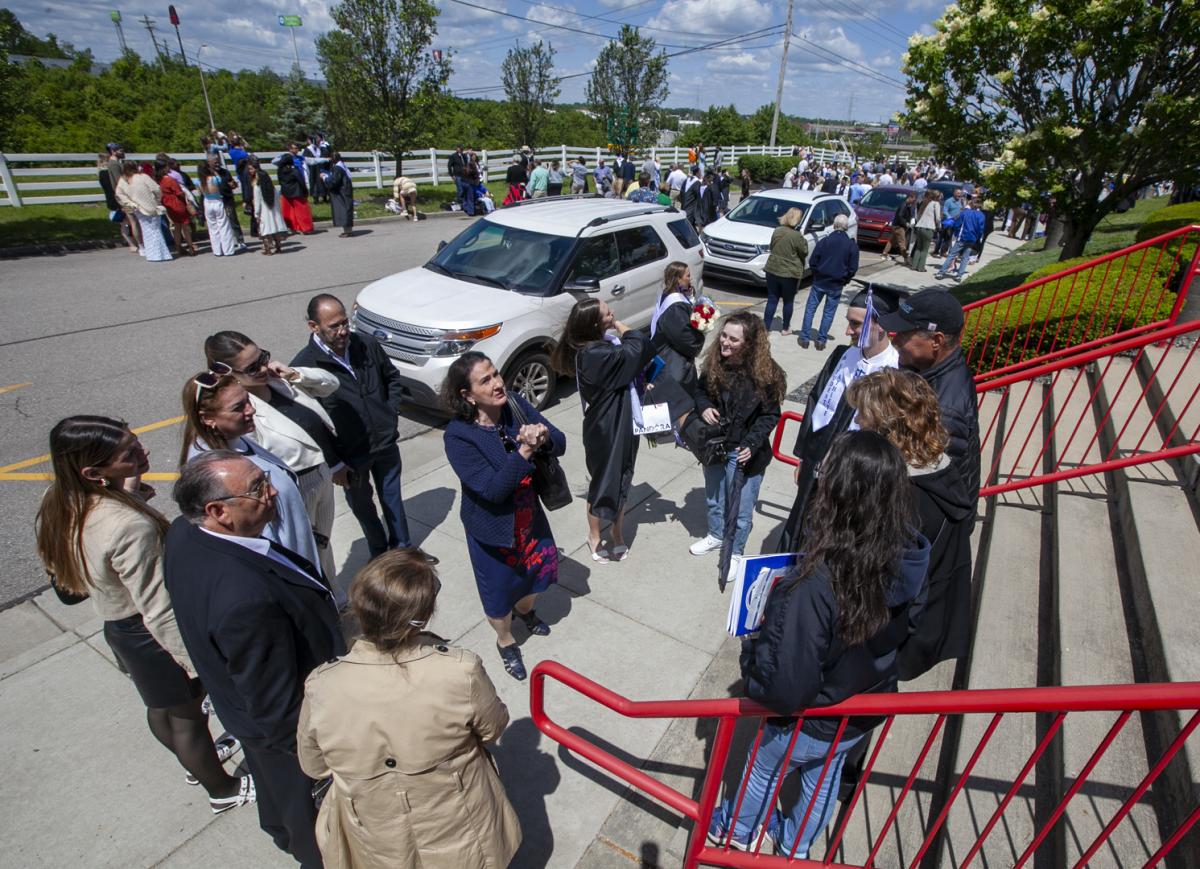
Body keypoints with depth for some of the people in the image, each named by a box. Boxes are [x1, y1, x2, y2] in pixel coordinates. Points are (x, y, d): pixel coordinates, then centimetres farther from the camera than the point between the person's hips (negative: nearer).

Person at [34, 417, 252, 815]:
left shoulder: (59, 504, -10)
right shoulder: (130, 526, -37)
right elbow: (160, 611, -31)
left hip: (115, 626, 8)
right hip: (151, 634, -8)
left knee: (160, 705, 29)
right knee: (186, 715, 16)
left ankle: (197, 761, 56)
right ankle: (223, 789, 40)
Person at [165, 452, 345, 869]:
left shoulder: (184, 533, -19)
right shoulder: (247, 598, -46)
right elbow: (278, 709, -32)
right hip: (294, 726, -8)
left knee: (273, 781, 38)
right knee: (316, 823, 25)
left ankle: (283, 834, 66)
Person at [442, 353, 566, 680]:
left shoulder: (515, 404, -14)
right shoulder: (458, 436, -27)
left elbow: (560, 445, -13)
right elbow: (493, 490, -31)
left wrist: (545, 438, -35)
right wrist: (524, 450, -39)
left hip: (530, 515, 5)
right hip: (493, 528, -5)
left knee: (540, 570, 26)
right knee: (500, 591, 17)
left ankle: (524, 610, 61)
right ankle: (506, 642, 49)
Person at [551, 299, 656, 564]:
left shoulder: (607, 341, 1)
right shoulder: (593, 354, -28)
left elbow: (644, 346, 7)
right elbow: (635, 349, -31)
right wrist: (619, 324, -17)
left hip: (624, 423, 9)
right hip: (605, 430, -8)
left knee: (622, 479, 20)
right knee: (605, 482, 9)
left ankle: (617, 532, 39)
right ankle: (594, 538, 32)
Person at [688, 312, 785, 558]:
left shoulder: (764, 372, -19)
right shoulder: (714, 362, -7)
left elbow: (770, 415, -11)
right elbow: (700, 391, 9)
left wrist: (751, 443, -22)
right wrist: (704, 407, -13)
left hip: (743, 452, -4)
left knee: (740, 507, 10)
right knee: (714, 498, 26)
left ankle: (735, 552, 35)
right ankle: (715, 535, 53)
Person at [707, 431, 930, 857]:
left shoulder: (818, 583, -43)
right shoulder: (903, 559, -21)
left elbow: (784, 687, -36)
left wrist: (753, 650, -17)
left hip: (811, 723, -5)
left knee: (764, 769, 26)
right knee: (825, 776, 32)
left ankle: (733, 828, 55)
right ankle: (796, 846, 60)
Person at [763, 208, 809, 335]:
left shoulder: (777, 231, 1)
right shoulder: (797, 236, -15)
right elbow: (804, 253, -4)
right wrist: (803, 240, 6)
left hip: (772, 270, 4)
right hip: (790, 273, -4)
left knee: (771, 300, 9)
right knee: (788, 302, 12)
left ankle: (766, 327, 8)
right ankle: (786, 328, 22)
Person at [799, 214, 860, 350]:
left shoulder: (824, 241, -6)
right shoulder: (852, 245, -4)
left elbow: (812, 262, -5)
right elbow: (853, 268, -3)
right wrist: (845, 279, 13)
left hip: (819, 282, -1)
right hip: (836, 285, 1)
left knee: (810, 309, 9)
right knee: (829, 313, 11)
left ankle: (804, 338, 9)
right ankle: (821, 340, 13)